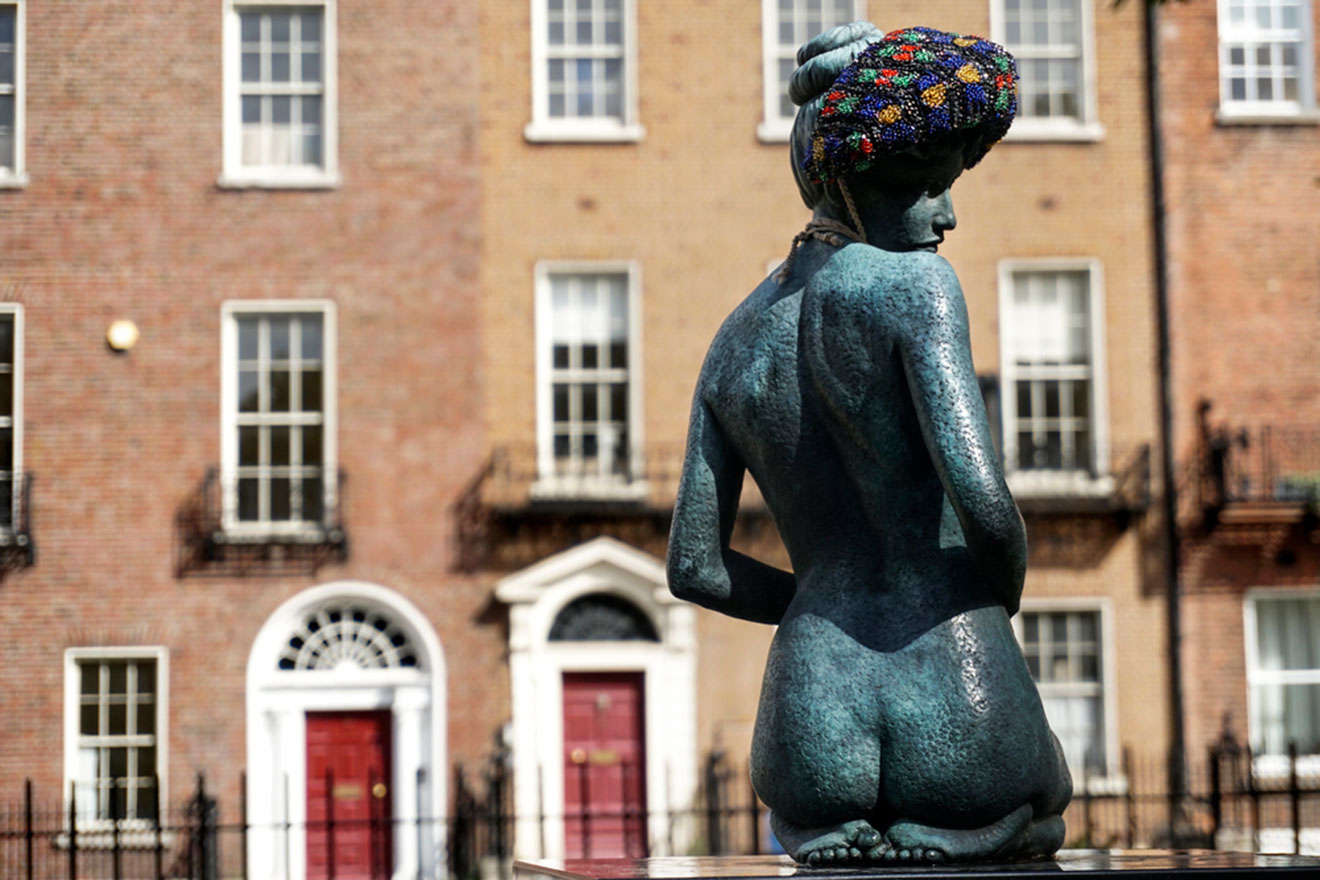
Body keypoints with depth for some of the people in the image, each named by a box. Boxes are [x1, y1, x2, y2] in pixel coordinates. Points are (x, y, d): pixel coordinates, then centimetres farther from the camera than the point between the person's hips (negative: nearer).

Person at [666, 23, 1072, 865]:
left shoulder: (735, 342, 13)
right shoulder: (912, 282, -6)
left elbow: (694, 568, 14)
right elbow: (983, 501, -17)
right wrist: (1003, 593, 3)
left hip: (812, 726, 5)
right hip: (958, 716, -5)